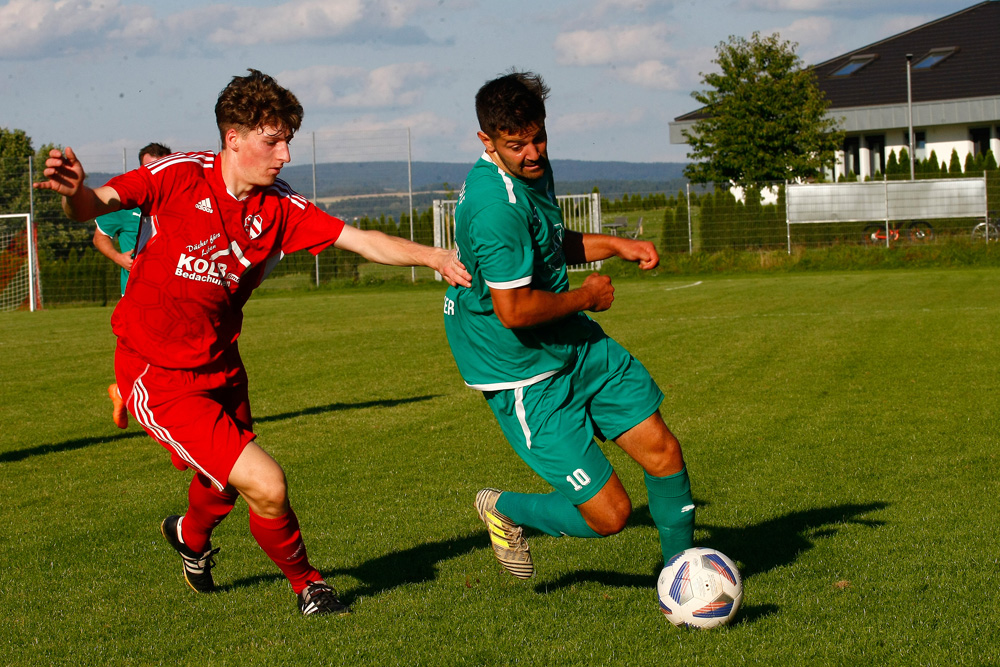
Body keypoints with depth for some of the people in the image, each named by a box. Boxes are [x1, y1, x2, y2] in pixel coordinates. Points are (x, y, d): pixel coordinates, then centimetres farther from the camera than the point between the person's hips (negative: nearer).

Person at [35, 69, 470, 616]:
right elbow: (94, 207, -18)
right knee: (266, 486, -16)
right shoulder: (182, 176, -15)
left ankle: (191, 535, 63)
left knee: (224, 484, 26)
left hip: (219, 368, 6)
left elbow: (364, 241, -7)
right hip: (158, 378, -6)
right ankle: (306, 583, 12)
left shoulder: (279, 208, -3)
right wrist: (74, 191, -42)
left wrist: (435, 258, -20)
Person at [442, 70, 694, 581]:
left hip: (578, 346, 9)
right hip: (524, 374, -9)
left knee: (661, 450, 2)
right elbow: (514, 309, -30)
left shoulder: (532, 168, 5)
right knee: (609, 513, -6)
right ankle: (505, 510, 22)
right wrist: (587, 297, -14)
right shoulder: (496, 206, -28)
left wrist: (615, 245, 7)